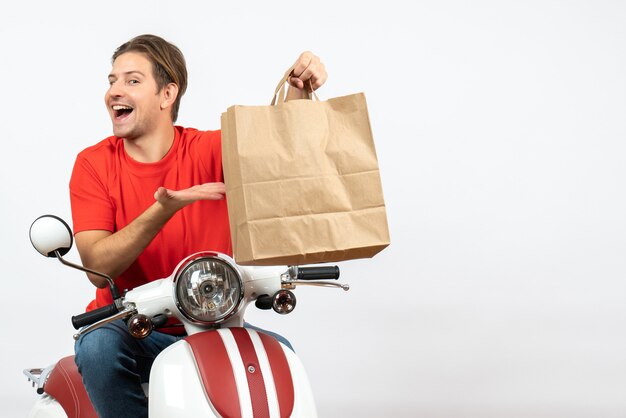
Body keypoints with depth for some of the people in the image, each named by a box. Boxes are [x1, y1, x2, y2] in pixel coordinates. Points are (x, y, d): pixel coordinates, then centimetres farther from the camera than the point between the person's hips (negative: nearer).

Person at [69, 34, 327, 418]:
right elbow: (98, 267, -16)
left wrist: (298, 91, -40)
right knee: (98, 347, -33)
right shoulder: (93, 164, -6)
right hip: (128, 326, -1)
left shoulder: (209, 151, -4)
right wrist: (162, 210, -30)